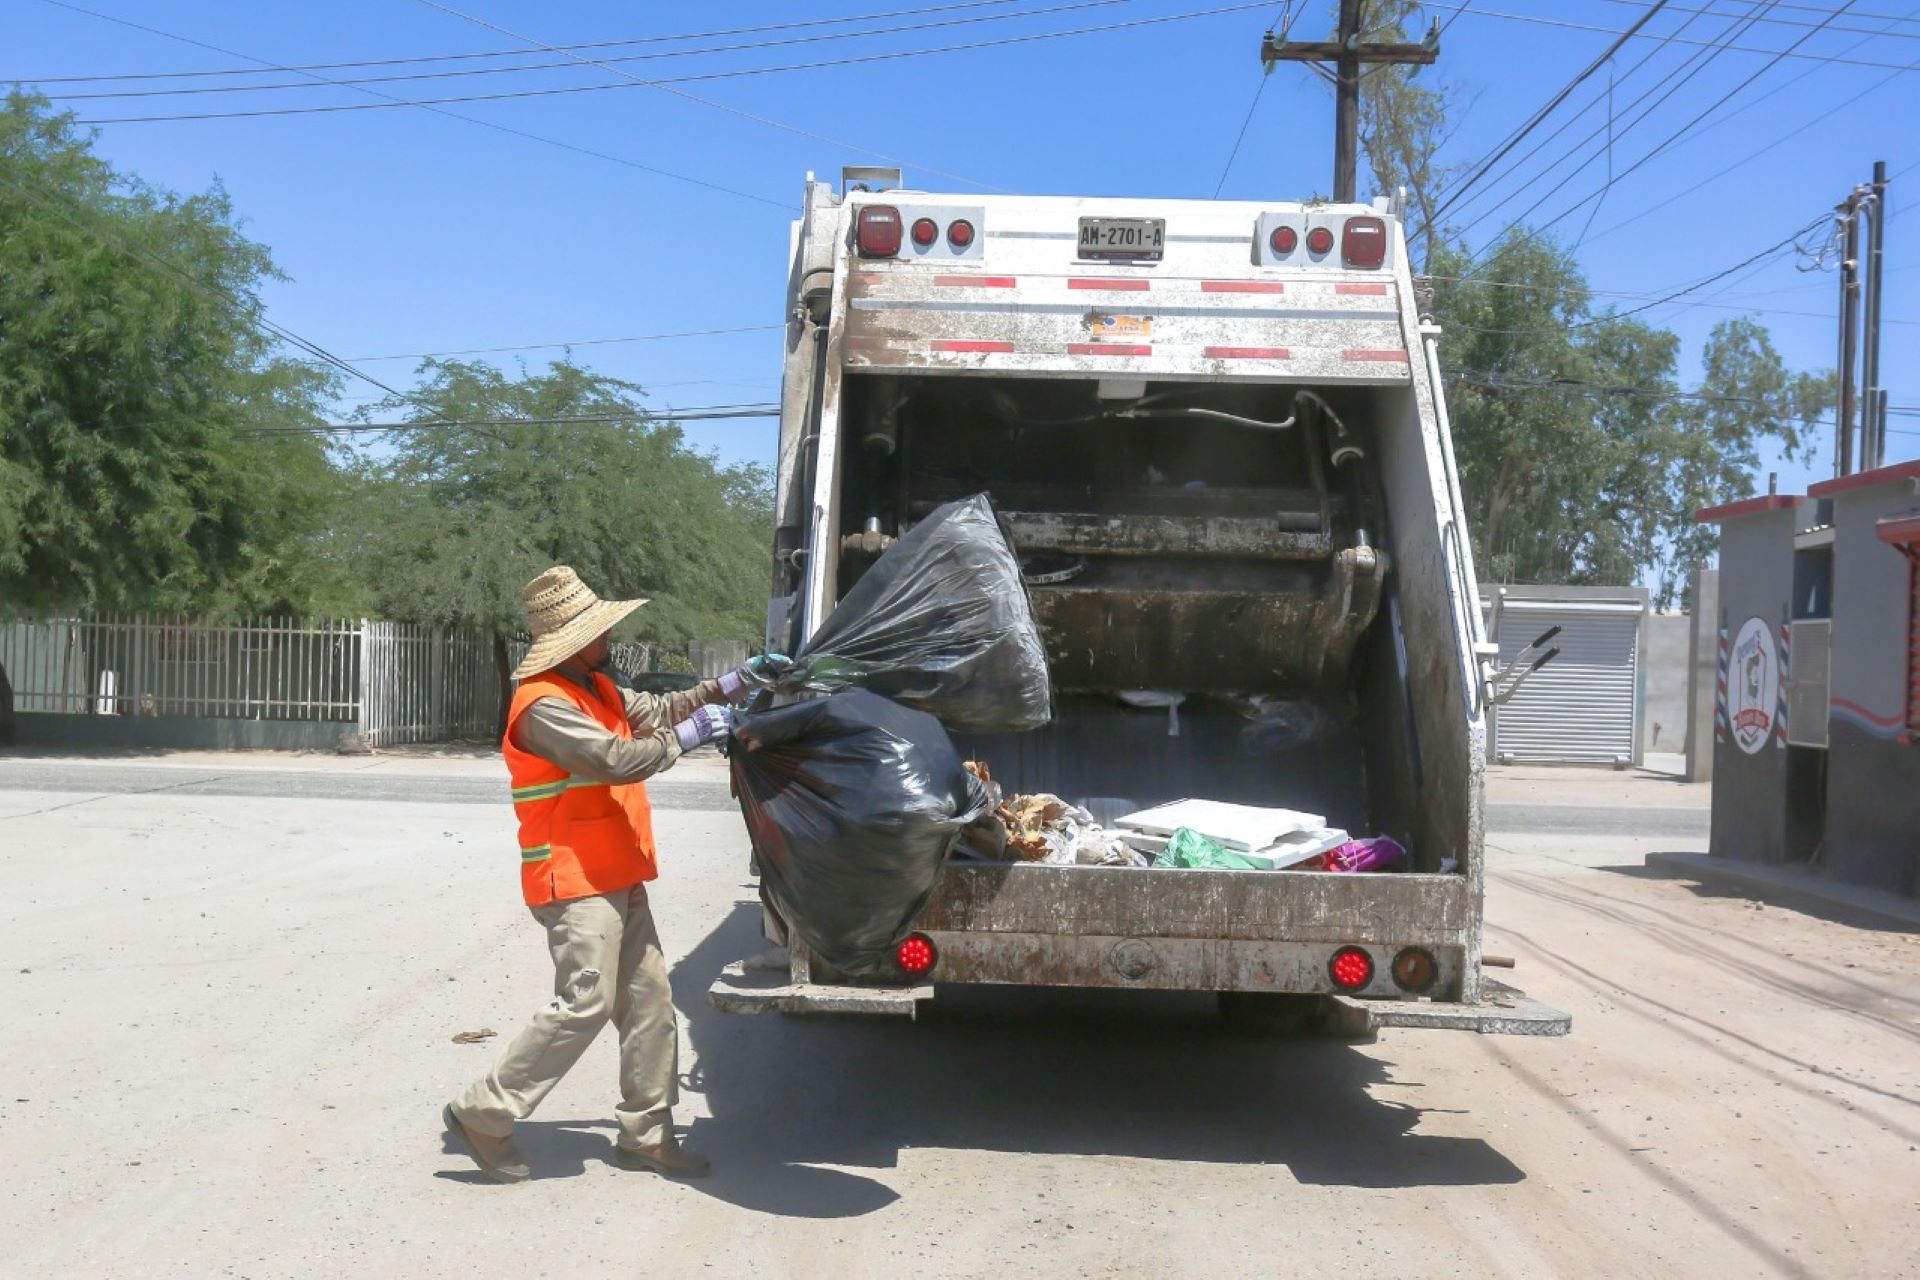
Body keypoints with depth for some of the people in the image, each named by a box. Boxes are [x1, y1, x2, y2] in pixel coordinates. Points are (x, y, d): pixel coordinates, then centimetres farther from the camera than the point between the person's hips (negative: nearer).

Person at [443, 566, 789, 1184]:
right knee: (584, 1004, -12)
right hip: (575, 882, -10)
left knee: (648, 1000, 11)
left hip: (618, 879, 10)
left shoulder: (599, 690, 13)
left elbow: (662, 710, 19)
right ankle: (482, 1114, 0)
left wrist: (737, 682, 10)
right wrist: (690, 734, -14)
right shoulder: (545, 705, -19)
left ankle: (644, 1133, 20)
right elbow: (618, 760, -25)